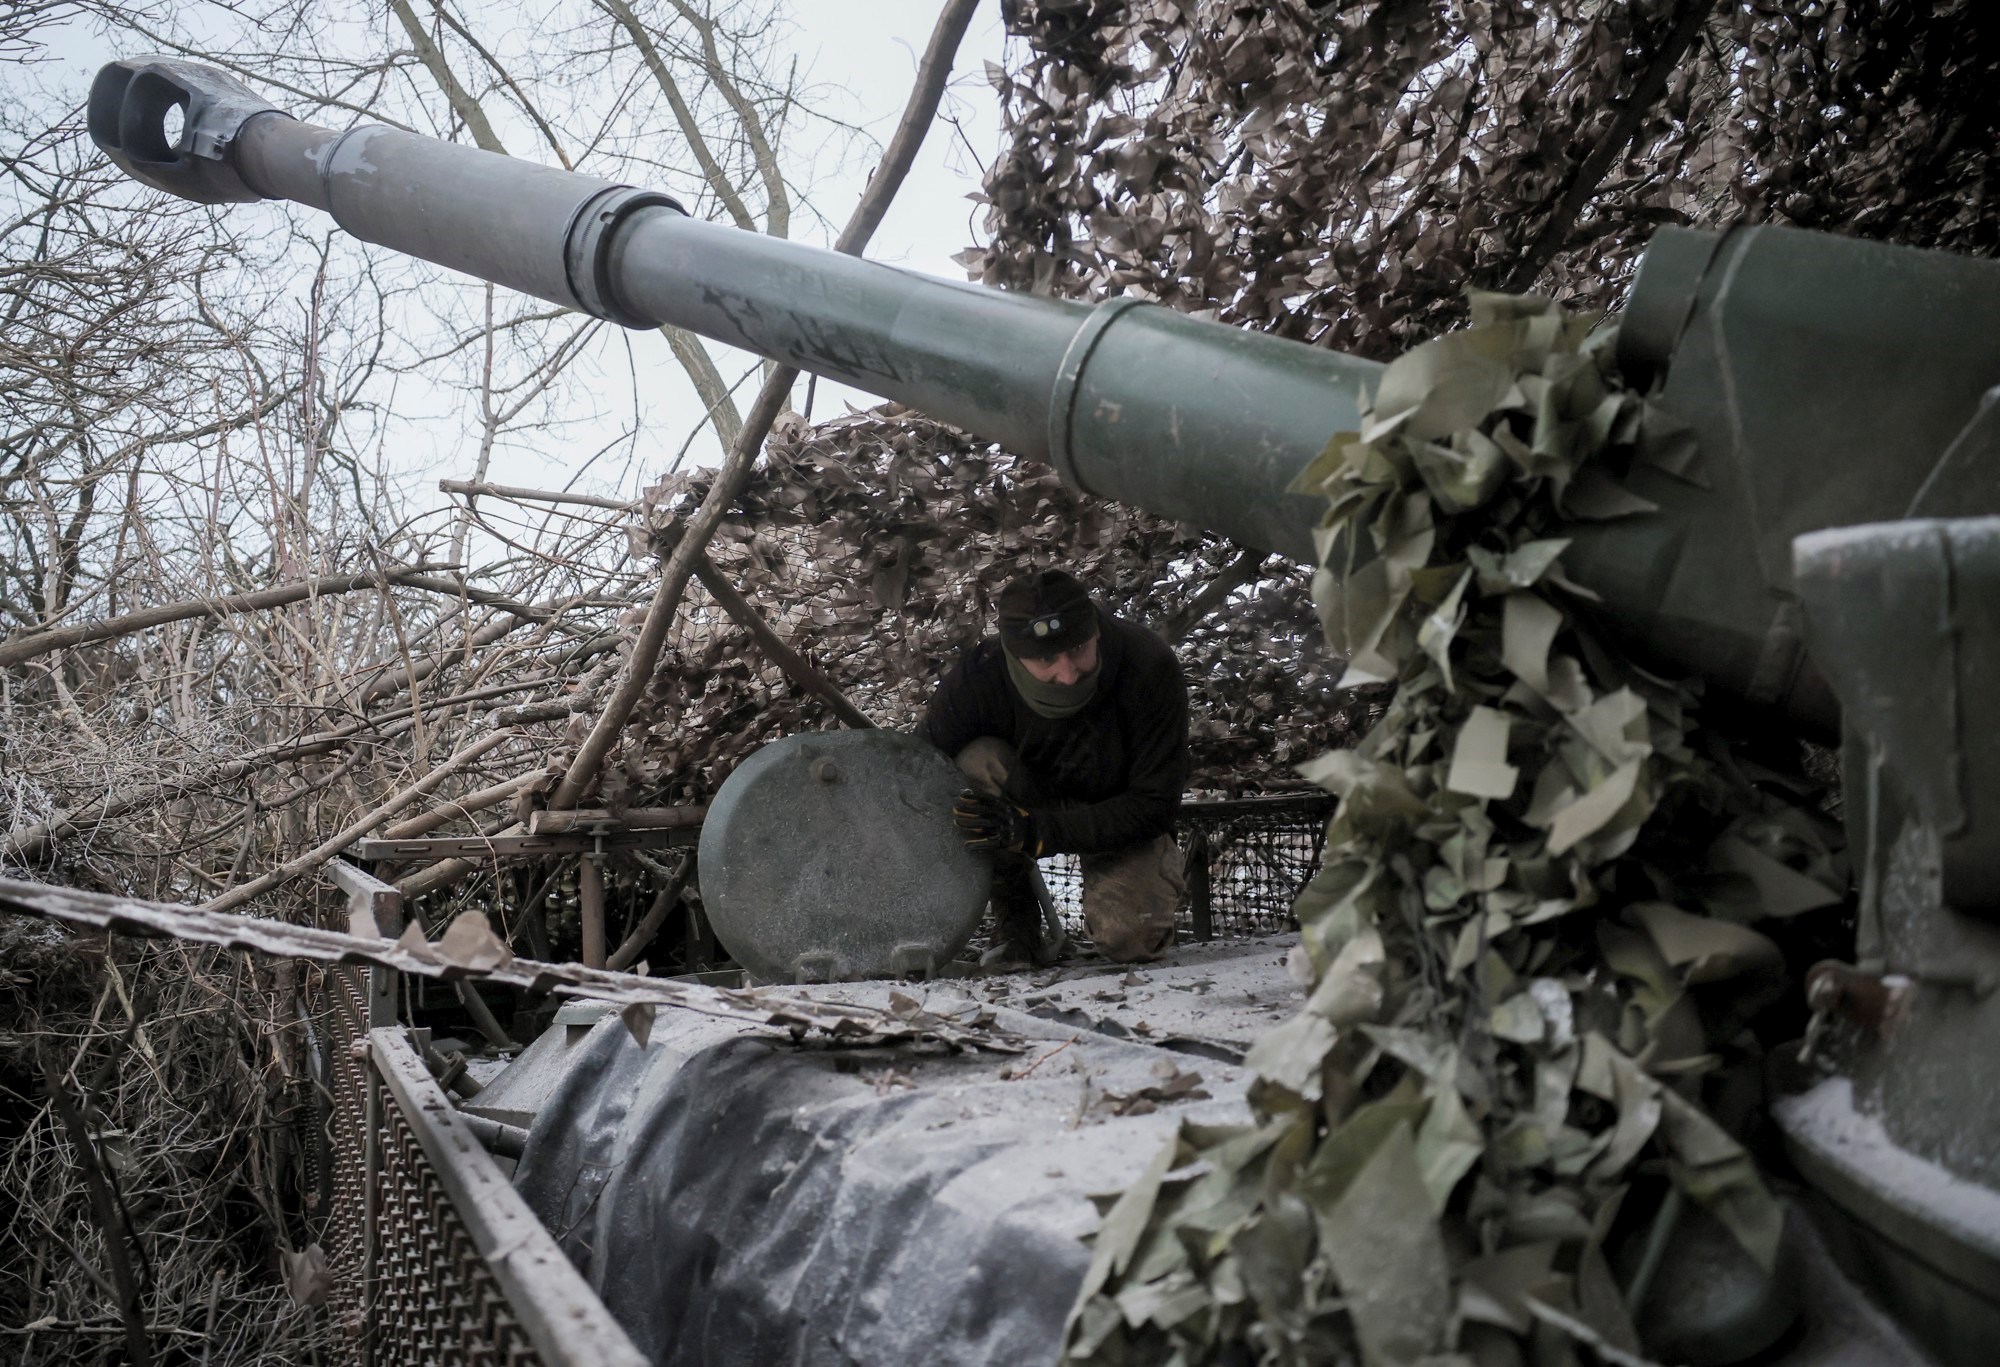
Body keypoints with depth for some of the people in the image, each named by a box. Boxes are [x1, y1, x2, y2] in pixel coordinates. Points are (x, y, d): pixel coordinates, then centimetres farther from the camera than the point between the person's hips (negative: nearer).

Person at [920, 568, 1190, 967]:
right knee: (979, 761, -31)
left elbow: (1154, 805, -28)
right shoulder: (978, 676, -28)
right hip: (1030, 796, 2)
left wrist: (1033, 832, -38)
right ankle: (1016, 928, -13)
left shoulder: (1150, 667, -31)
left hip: (1119, 815, -2)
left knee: (1131, 940, -28)